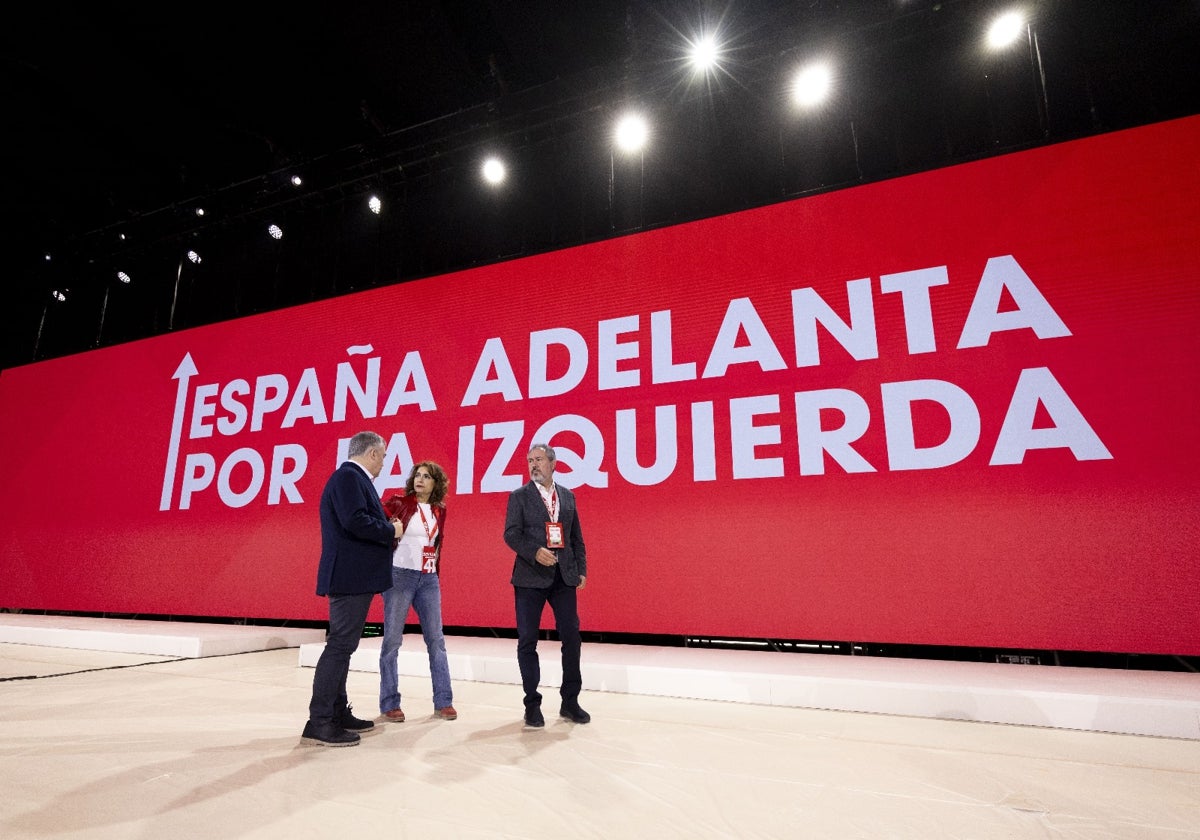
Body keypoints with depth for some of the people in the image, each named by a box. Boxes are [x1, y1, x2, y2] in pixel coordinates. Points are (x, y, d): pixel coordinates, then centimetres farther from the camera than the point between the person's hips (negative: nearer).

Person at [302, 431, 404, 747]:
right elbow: (355, 522, -25)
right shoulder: (348, 476, -14)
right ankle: (319, 722, 0)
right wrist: (391, 530, -13)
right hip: (350, 577, -11)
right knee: (340, 646, -6)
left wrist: (386, 527, 8)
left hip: (354, 577, 11)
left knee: (342, 646, 15)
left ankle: (338, 713, 24)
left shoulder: (353, 478, 18)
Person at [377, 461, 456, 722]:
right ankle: (389, 703, 15)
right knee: (392, 640, 2)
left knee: (436, 639, 6)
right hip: (400, 575, -4)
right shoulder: (398, 501, -3)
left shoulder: (439, 510, 10)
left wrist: (437, 574, 14)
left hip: (429, 579, 4)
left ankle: (443, 701, 15)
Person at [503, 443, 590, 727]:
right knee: (527, 641, 3)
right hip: (530, 577, -3)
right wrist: (535, 552, -22)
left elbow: (576, 537, 13)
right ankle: (532, 705, 17)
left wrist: (581, 569, 6)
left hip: (564, 577, 3)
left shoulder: (567, 496, 12)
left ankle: (570, 701, 20)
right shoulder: (519, 496, 2)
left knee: (571, 636, 4)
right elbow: (511, 534, -7)